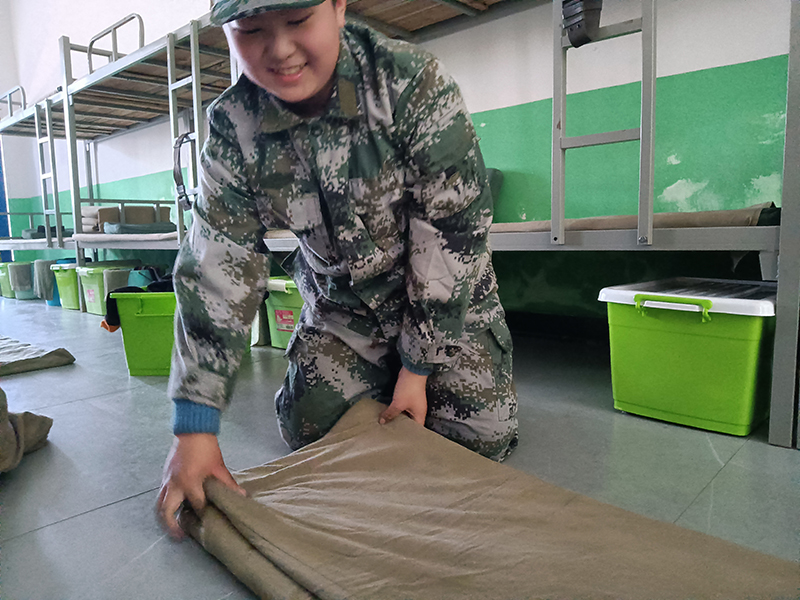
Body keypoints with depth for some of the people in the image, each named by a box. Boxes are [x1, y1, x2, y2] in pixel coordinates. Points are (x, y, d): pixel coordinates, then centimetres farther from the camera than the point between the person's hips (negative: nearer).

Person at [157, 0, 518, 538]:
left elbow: (455, 228, -22)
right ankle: (384, 384, 30)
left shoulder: (412, 81, -24)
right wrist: (195, 427, -22)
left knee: (478, 436, -8)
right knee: (310, 431, 0)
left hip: (448, 296, -2)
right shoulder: (234, 129, -14)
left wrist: (418, 366, -19)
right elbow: (215, 273, -16)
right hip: (341, 303, 3)